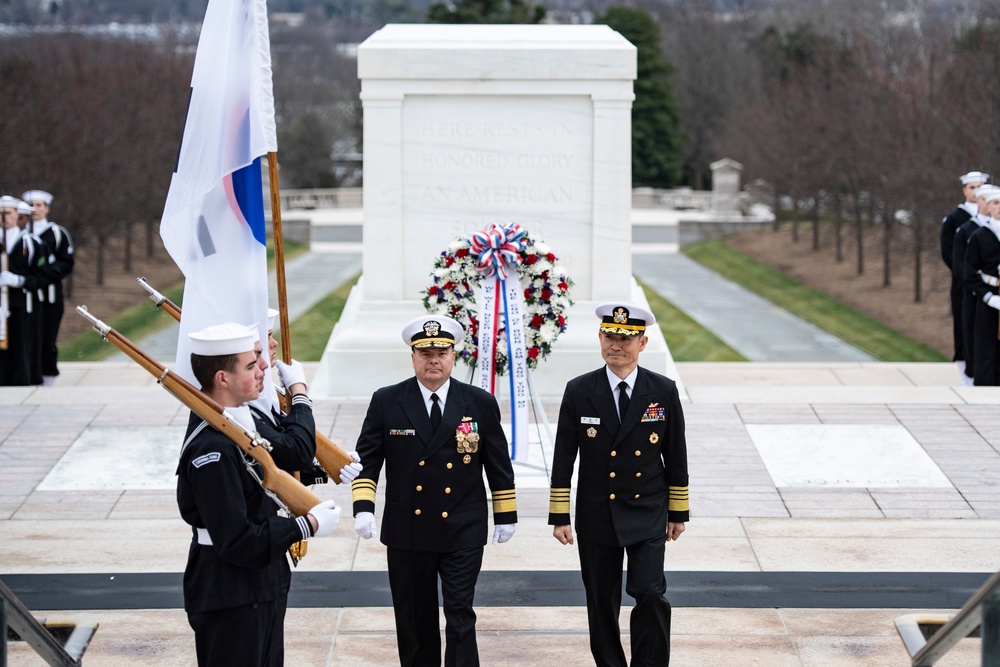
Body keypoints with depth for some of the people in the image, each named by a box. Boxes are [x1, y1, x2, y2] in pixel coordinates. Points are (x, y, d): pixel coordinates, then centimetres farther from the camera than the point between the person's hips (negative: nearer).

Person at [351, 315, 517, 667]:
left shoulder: (481, 404, 0)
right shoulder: (386, 402, 0)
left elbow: (499, 464, 7)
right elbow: (367, 459, 1)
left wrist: (505, 515, 8)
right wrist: (363, 507, -11)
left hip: (463, 532, -1)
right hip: (407, 532, 1)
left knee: (460, 615, -5)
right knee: (414, 620, 10)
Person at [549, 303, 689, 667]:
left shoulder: (664, 391, -3)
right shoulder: (579, 391, -4)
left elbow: (676, 457, 4)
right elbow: (563, 459, -1)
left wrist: (678, 513, 6)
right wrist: (559, 517, -3)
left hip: (648, 514, -1)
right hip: (597, 515, 1)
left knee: (650, 594, -12)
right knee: (602, 602, 9)